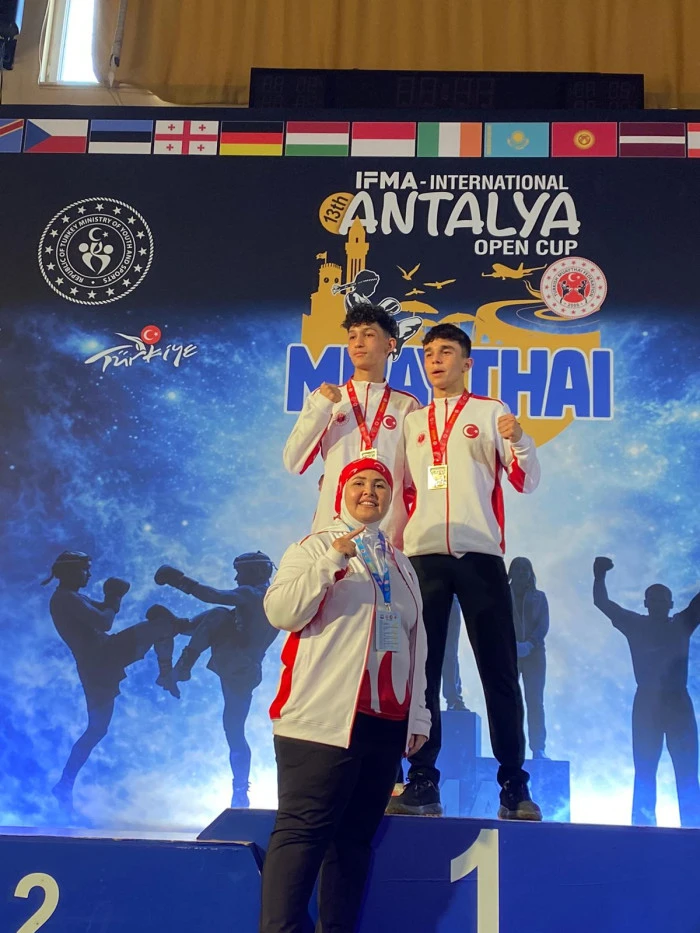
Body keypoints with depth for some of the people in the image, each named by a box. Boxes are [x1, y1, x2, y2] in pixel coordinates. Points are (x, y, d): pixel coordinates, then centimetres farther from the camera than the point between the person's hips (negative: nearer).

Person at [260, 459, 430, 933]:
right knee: (303, 830, -8)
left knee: (357, 834, 7)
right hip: (326, 717, -5)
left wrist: (419, 715, 15)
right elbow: (281, 612, -10)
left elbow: (416, 644, 21)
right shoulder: (314, 547, 4)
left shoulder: (400, 564, 20)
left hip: (386, 722, 6)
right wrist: (332, 561, -19)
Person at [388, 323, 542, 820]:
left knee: (499, 671, -2)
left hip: (480, 554, -3)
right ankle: (423, 783, 7)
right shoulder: (412, 421, 18)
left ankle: (514, 786, 4)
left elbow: (527, 482, 4)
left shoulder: (491, 412, 9)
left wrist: (518, 440, -13)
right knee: (420, 670, 1)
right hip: (423, 555, 3)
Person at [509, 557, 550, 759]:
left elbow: (544, 625, 5)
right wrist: (512, 644, -14)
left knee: (535, 701, -5)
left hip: (533, 652, 1)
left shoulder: (539, 597, 16)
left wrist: (529, 644, -11)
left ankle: (538, 749, -6)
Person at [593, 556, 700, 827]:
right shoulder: (635, 625, 5)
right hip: (647, 703, -1)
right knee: (644, 770, -1)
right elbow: (602, 603, 2)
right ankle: (642, 824, 1)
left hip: (678, 702, 1)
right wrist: (599, 577, -14)